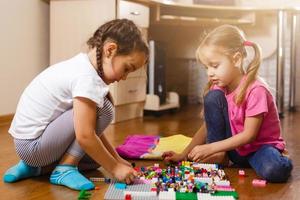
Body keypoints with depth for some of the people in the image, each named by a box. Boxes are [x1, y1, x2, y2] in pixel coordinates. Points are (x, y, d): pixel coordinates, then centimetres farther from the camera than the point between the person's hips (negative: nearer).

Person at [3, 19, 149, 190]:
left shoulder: (82, 66, 8)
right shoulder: (87, 77, -22)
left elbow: (92, 128, 13)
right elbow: (85, 136, -25)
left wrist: (117, 159, 10)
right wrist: (115, 168, -14)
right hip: (33, 144, -10)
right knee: (103, 109, -14)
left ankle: (34, 166, 14)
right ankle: (65, 169, -10)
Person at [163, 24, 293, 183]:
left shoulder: (256, 90, -24)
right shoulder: (219, 88, -4)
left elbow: (249, 135, -23)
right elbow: (208, 126, 1)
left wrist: (210, 148, -27)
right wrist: (184, 155, -5)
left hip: (260, 145, -5)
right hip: (233, 147, 5)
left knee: (274, 171, -39)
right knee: (212, 97, -16)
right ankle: (219, 157, -7)